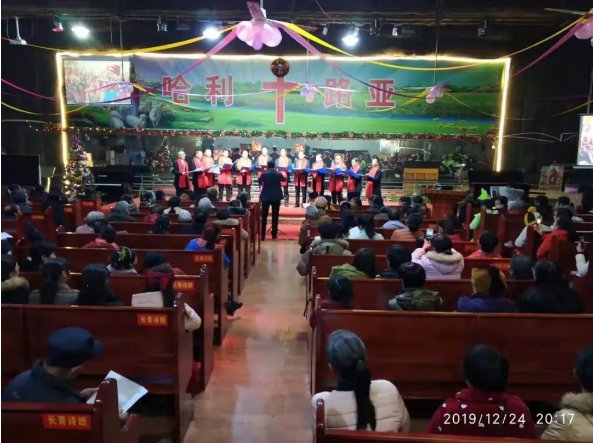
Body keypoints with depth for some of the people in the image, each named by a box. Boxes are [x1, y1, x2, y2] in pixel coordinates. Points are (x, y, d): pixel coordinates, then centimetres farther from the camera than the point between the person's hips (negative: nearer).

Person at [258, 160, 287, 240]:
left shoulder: (264, 174, -7)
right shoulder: (278, 174, -7)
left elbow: (259, 181, 13)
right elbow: (284, 179, 14)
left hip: (265, 197, 0)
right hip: (276, 197, 0)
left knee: (264, 216, 5)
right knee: (275, 216, 6)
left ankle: (263, 235, 3)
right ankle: (274, 234, 8)